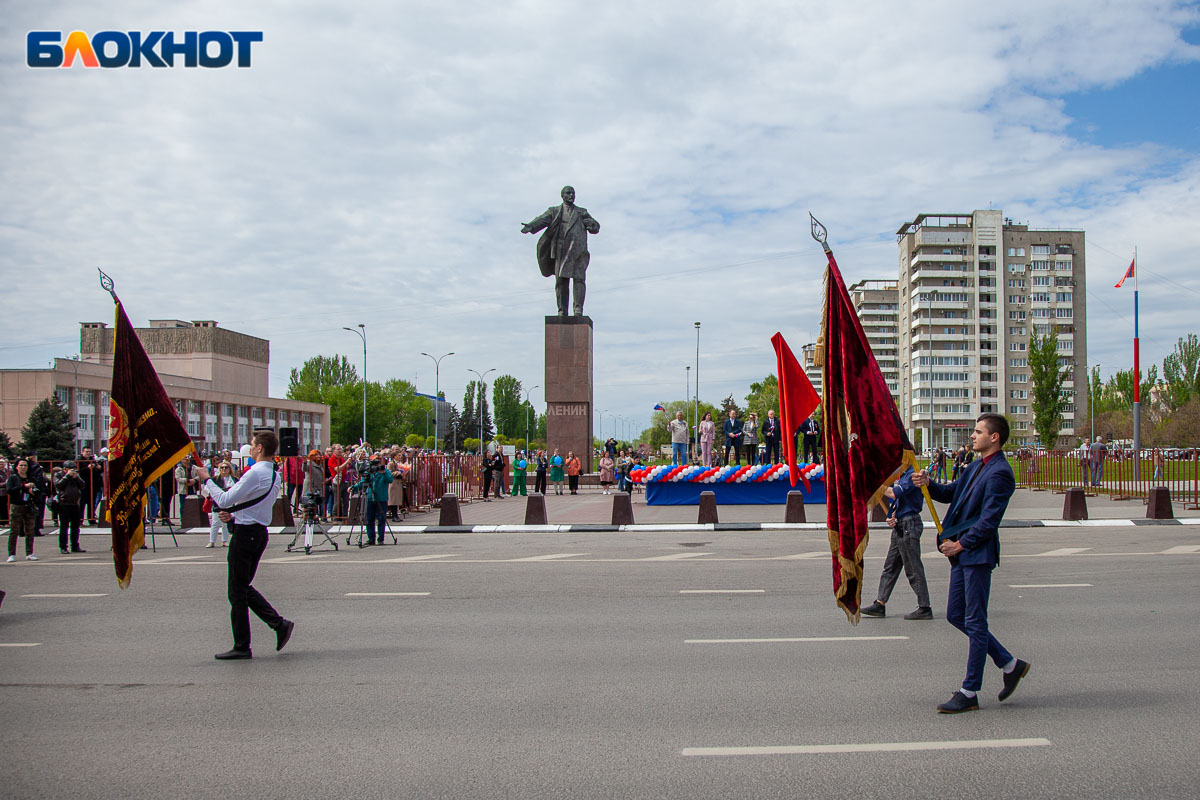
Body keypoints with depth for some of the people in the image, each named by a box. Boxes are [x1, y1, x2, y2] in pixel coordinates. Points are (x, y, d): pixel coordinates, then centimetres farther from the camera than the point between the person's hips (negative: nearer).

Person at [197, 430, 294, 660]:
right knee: (243, 587, 18)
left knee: (237, 591, 1)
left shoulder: (255, 473, -19)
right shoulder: (275, 475, 10)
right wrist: (235, 515, 8)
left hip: (246, 533, -9)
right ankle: (279, 623, 9)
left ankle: (242, 647, 8)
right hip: (260, 531, 9)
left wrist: (207, 479, -7)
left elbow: (224, 500, -19)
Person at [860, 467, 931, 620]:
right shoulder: (901, 476, 16)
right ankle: (880, 605, 14)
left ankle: (925, 608, 2)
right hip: (899, 526, 10)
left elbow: (895, 493, -25)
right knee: (890, 567, 10)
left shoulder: (911, 475, -14)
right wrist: (892, 517, 4)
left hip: (909, 525, -10)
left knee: (913, 569, -5)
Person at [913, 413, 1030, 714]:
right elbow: (952, 493, 22)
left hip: (978, 554, -10)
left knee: (975, 622, -2)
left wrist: (961, 544, -16)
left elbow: (989, 521, -20)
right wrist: (928, 484, 3)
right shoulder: (977, 466, 15)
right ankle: (1010, 665, 25)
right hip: (962, 554, 10)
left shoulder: (999, 473, -16)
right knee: (955, 615, 14)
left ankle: (969, 694, 6)